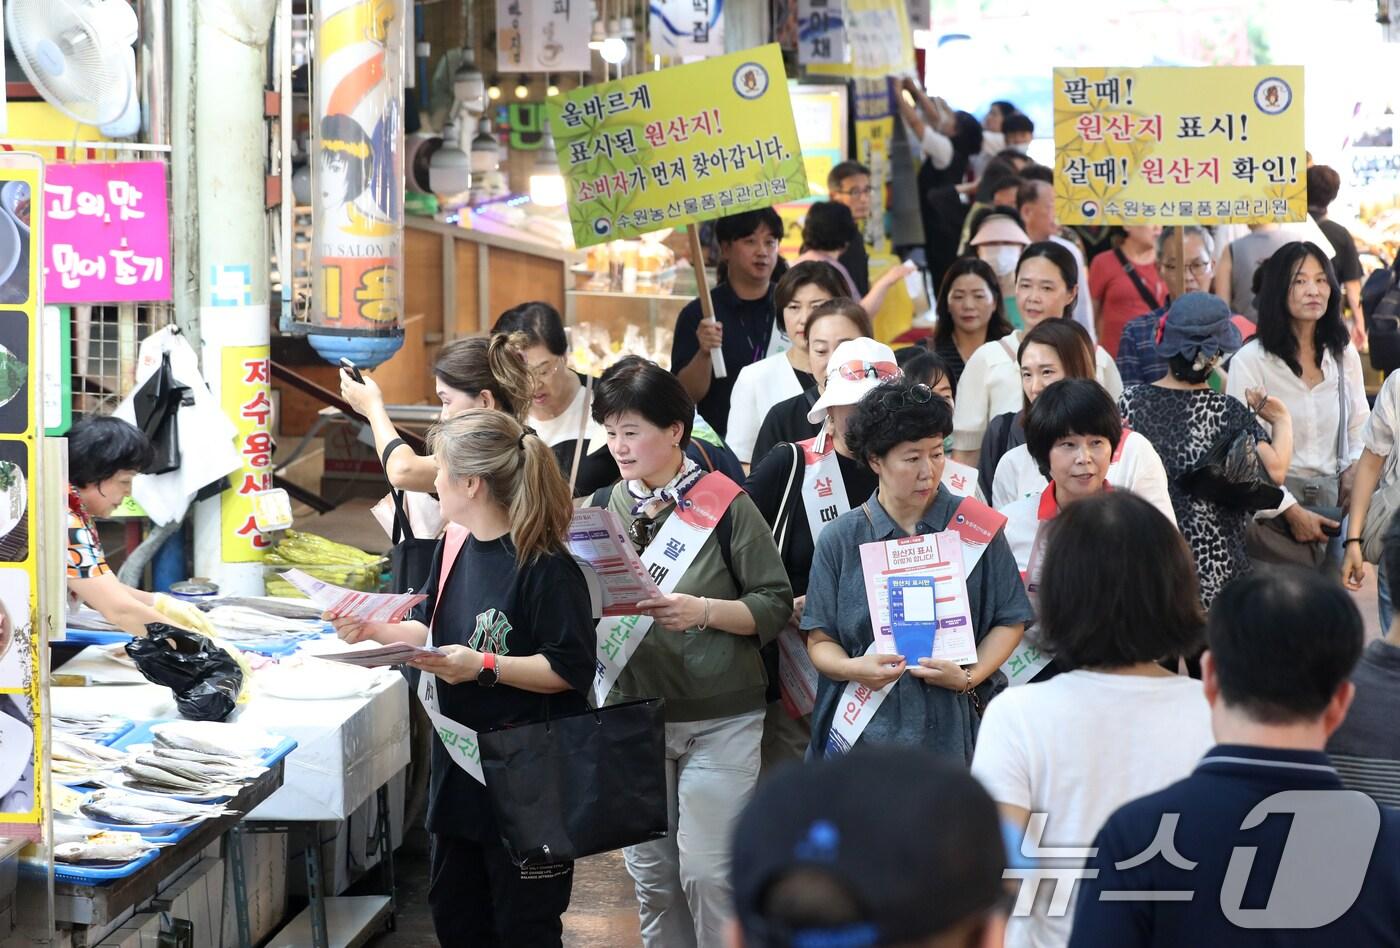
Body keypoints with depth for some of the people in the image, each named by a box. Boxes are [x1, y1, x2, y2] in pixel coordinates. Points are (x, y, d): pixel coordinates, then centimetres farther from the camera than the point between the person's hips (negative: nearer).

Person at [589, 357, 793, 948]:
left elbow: (775, 605, -7)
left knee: (706, 872, -6)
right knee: (650, 874, 11)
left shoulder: (724, 504, -7)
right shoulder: (603, 508, 6)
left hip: (718, 720, -4)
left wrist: (703, 611, -21)